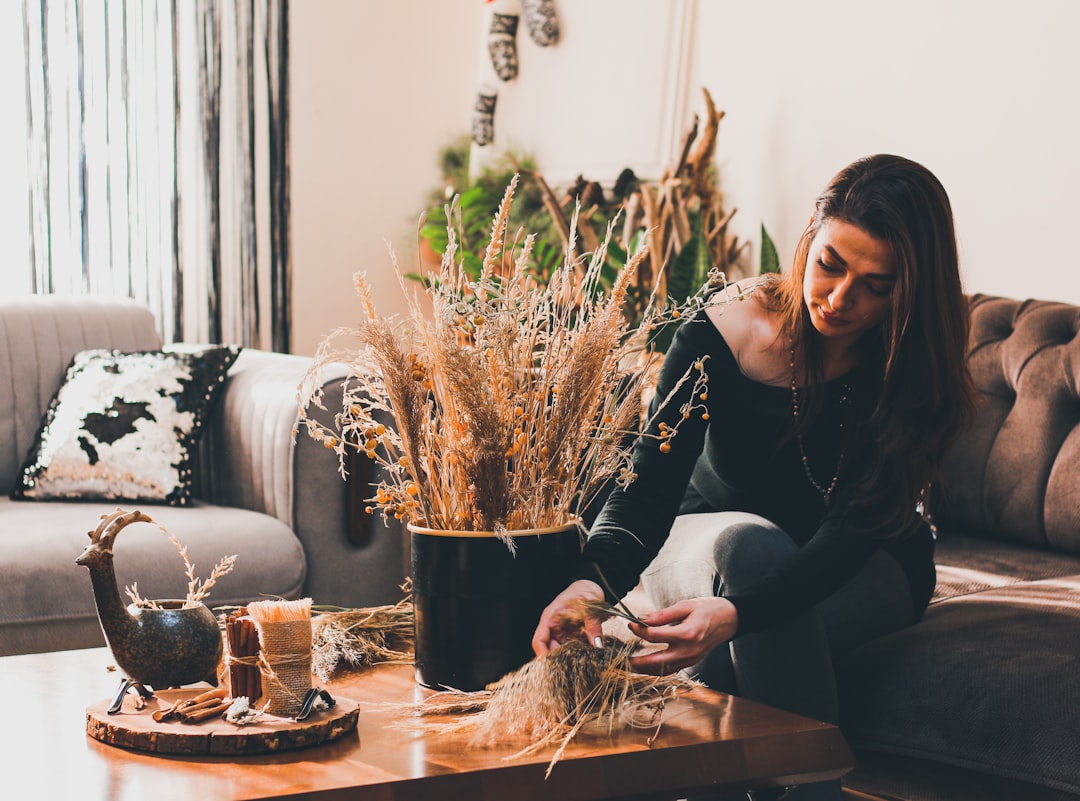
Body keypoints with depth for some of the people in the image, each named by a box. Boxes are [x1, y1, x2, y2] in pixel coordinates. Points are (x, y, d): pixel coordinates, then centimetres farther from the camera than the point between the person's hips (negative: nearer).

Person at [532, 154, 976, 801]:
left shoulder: (915, 373, -22)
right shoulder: (725, 329, -21)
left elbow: (849, 535, -32)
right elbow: (650, 489, -26)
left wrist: (735, 612, -51)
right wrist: (593, 579, -49)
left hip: (866, 573, -1)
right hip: (705, 543, 1)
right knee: (746, 539, -36)